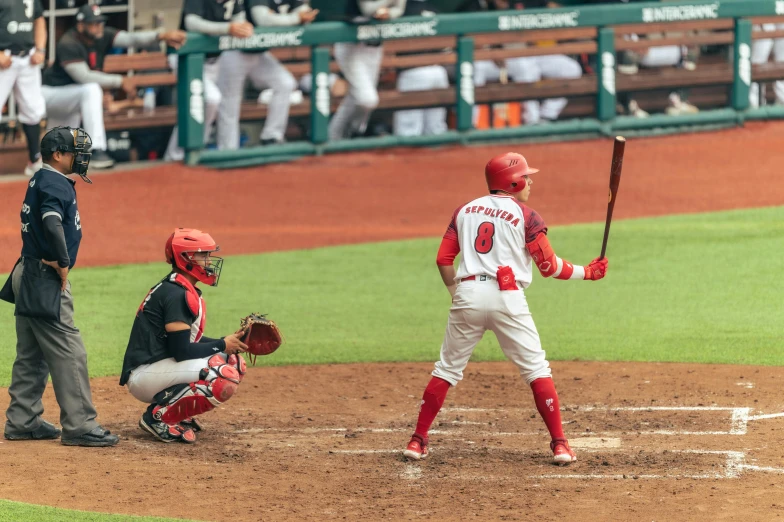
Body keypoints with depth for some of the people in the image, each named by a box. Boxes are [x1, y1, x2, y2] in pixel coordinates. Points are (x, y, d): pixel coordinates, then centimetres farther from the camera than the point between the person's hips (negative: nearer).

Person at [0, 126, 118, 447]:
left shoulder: (40, 180, 16)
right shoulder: (55, 183, -15)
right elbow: (52, 222, -31)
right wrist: (63, 262, -21)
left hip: (28, 276, 11)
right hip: (46, 280, -11)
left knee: (31, 355, 15)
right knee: (69, 353, -9)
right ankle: (79, 426, -10)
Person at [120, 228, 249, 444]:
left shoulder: (184, 290, 15)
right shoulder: (176, 294, -17)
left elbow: (190, 340, 20)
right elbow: (181, 350, -21)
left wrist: (231, 342, 6)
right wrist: (223, 345, -9)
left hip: (160, 366, 10)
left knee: (234, 361, 11)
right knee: (225, 376, -25)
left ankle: (177, 413, 8)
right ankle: (159, 416, -13)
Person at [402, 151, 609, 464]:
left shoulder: (466, 211, 14)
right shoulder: (526, 217, 2)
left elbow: (444, 259, 11)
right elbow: (549, 266, 1)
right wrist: (587, 272, 13)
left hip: (467, 295, 4)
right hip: (507, 297, -4)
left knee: (448, 368, 12)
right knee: (536, 369, 3)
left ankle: (418, 440, 10)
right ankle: (559, 444, -4)